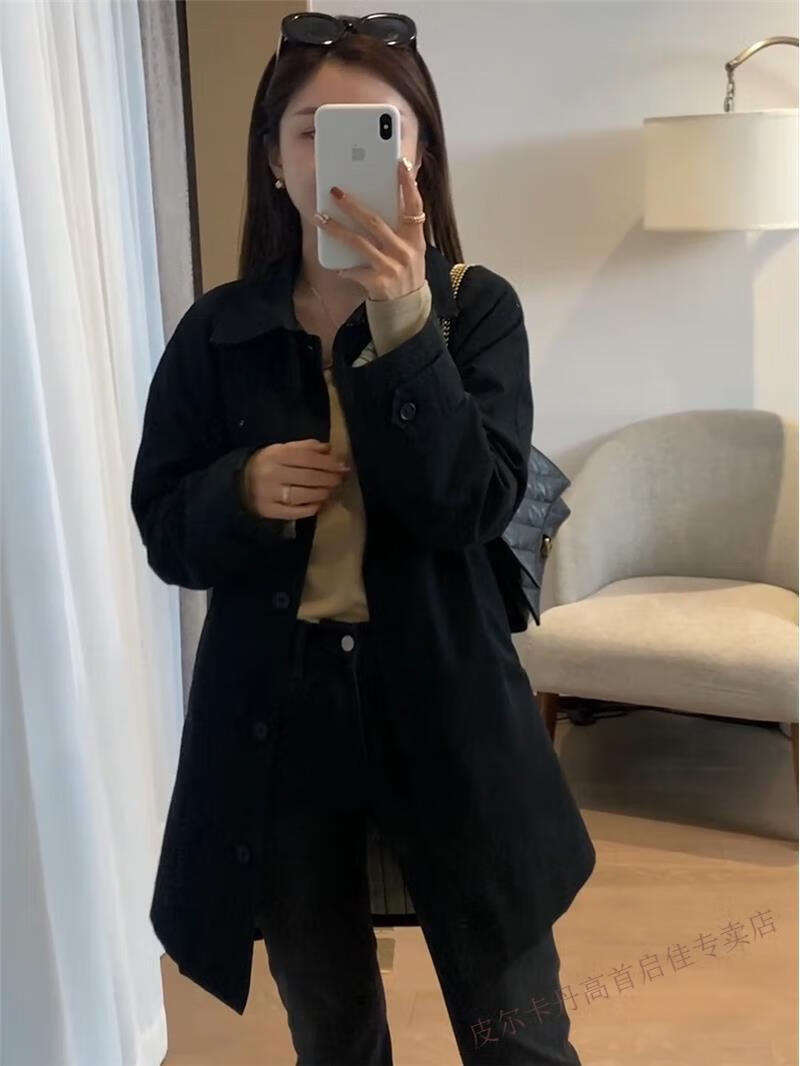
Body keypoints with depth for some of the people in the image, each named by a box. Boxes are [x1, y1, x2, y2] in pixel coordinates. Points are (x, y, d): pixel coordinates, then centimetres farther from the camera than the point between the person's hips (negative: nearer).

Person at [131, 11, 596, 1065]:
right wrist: (243, 490, -19)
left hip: (443, 706, -1)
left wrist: (404, 331, -26)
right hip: (275, 714, 2)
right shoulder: (217, 332, -1)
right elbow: (163, 531, 2)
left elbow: (473, 510, -15)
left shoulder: (478, 308, -5)